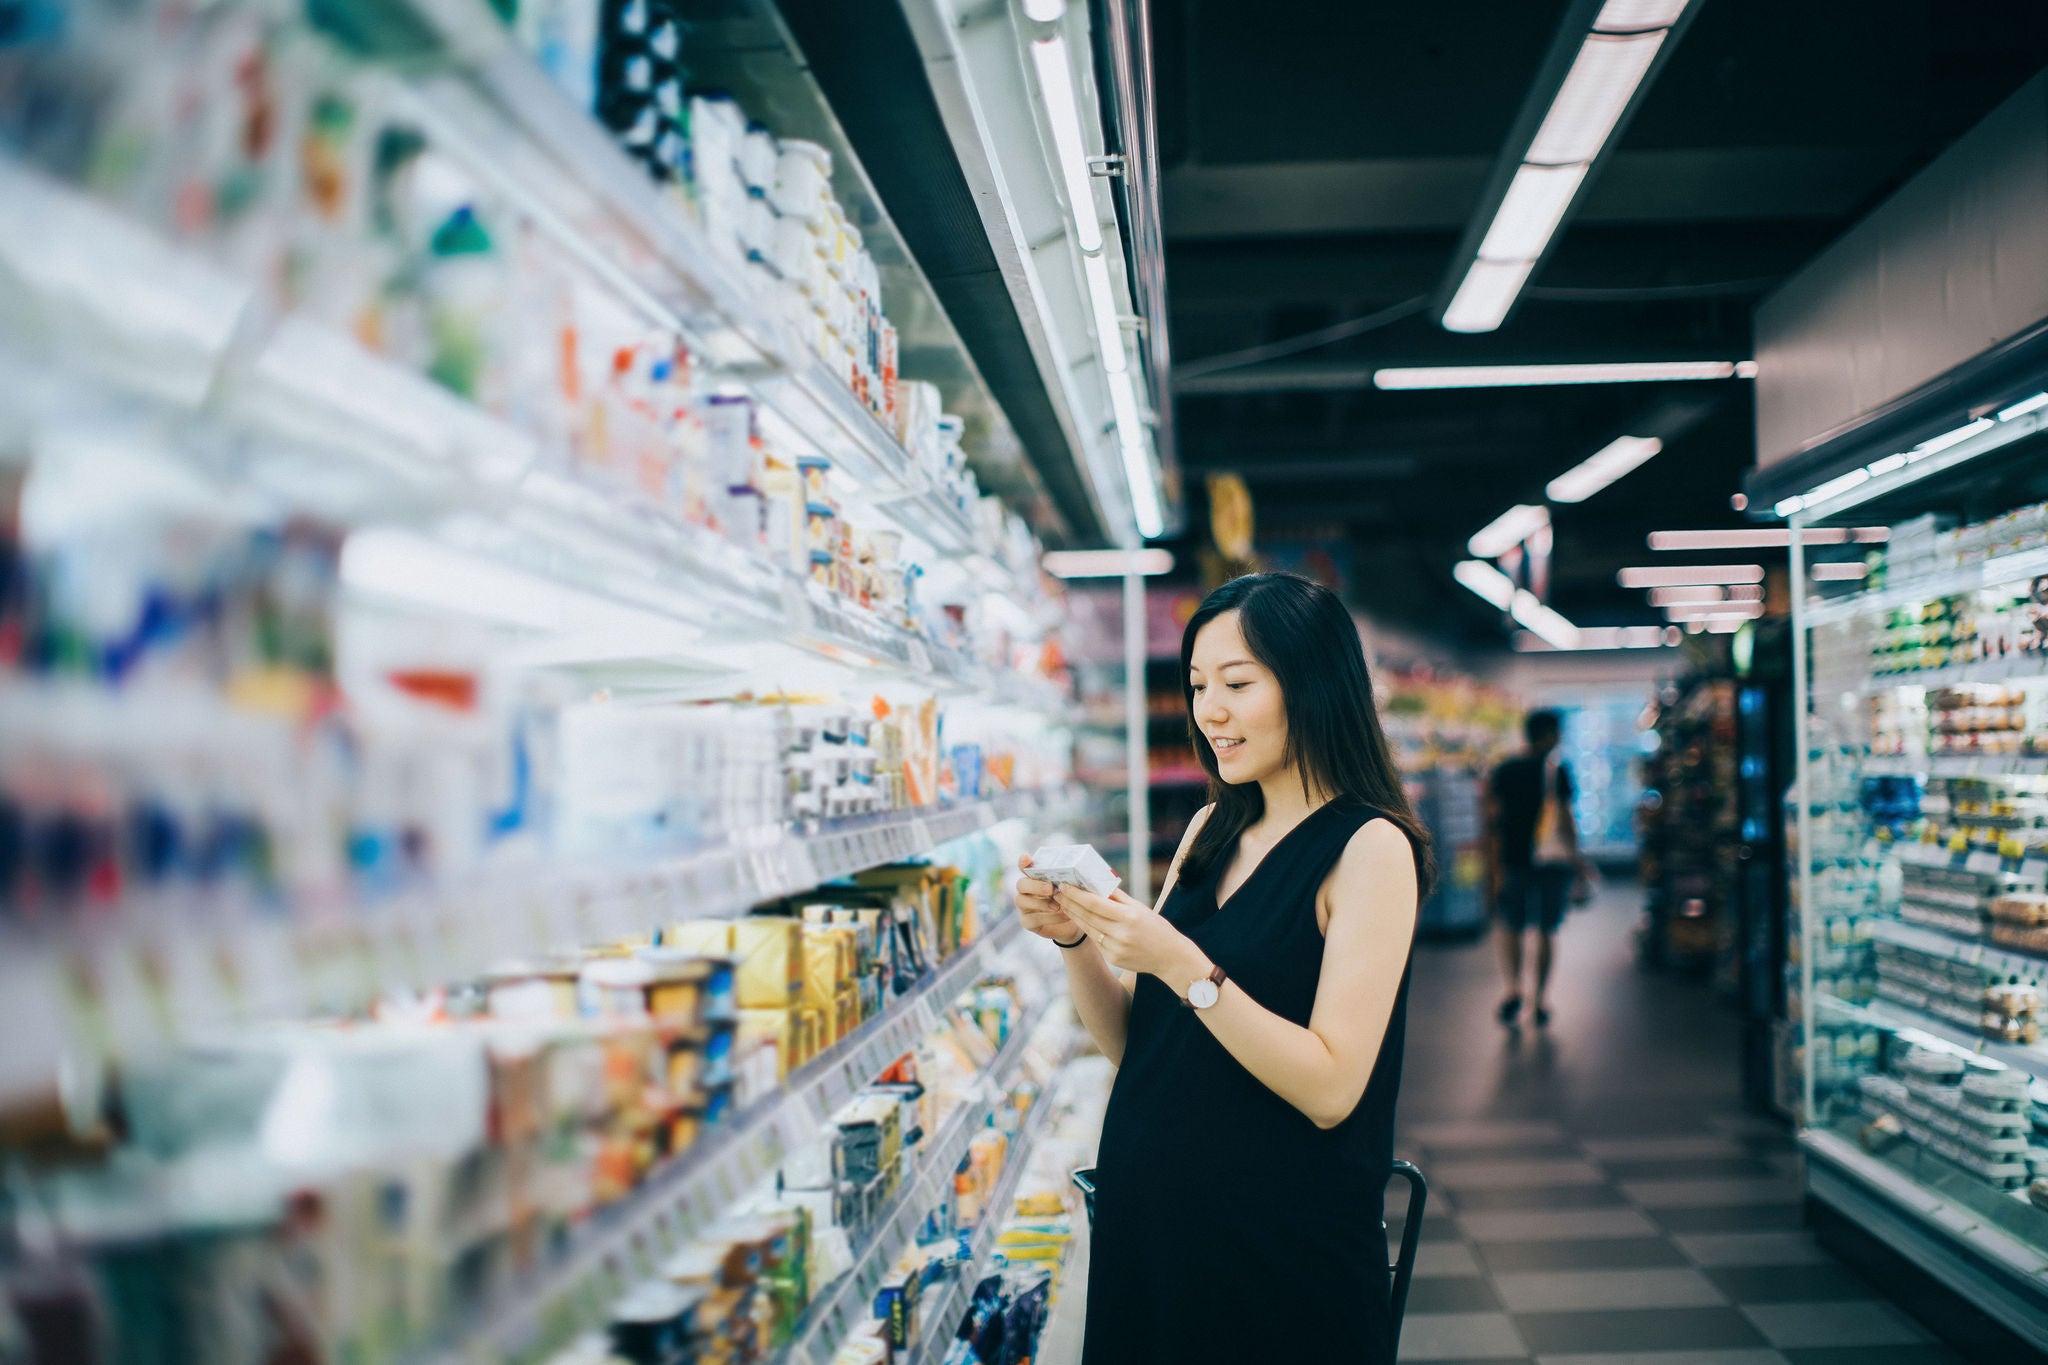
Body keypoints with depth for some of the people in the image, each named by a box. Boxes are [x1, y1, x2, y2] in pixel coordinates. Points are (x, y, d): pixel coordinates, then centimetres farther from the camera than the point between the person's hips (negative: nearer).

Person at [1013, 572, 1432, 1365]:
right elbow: (1130, 1043, 8)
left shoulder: (1369, 847, -14)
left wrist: (1183, 966, -27)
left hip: (1282, 1257, -6)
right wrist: (1074, 938, -9)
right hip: (1148, 1222, 6)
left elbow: (1332, 1088, -20)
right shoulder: (1211, 830, 6)